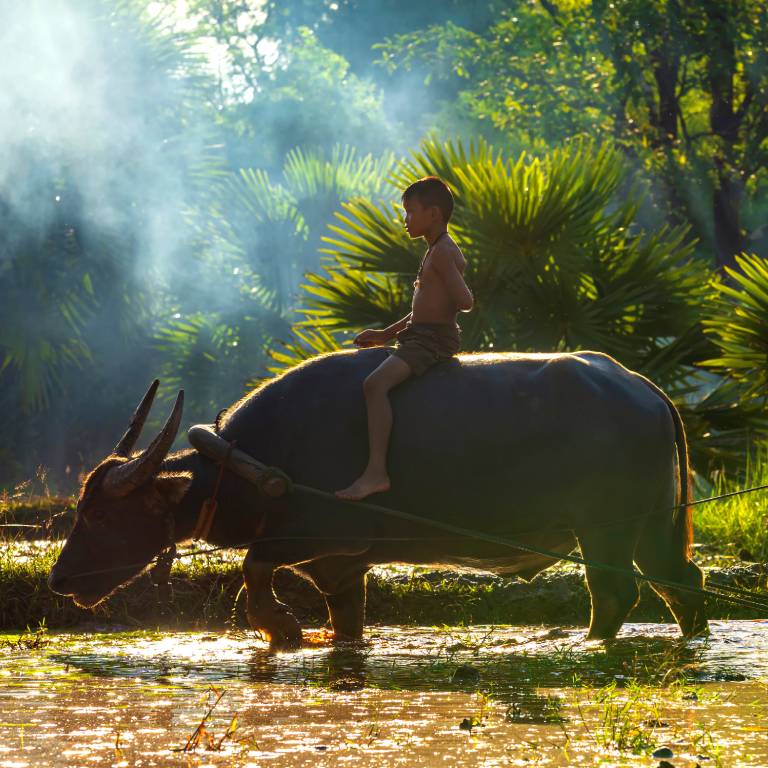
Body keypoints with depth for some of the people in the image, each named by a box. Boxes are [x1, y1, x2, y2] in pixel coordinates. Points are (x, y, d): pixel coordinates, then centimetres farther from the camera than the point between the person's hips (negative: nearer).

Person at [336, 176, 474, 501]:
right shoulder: (441, 251, 20)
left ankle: (376, 471, -38)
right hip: (418, 336, 11)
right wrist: (386, 334, 23)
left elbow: (464, 301, -23)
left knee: (375, 383, -30)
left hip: (433, 340, -11)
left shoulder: (442, 253, -12)